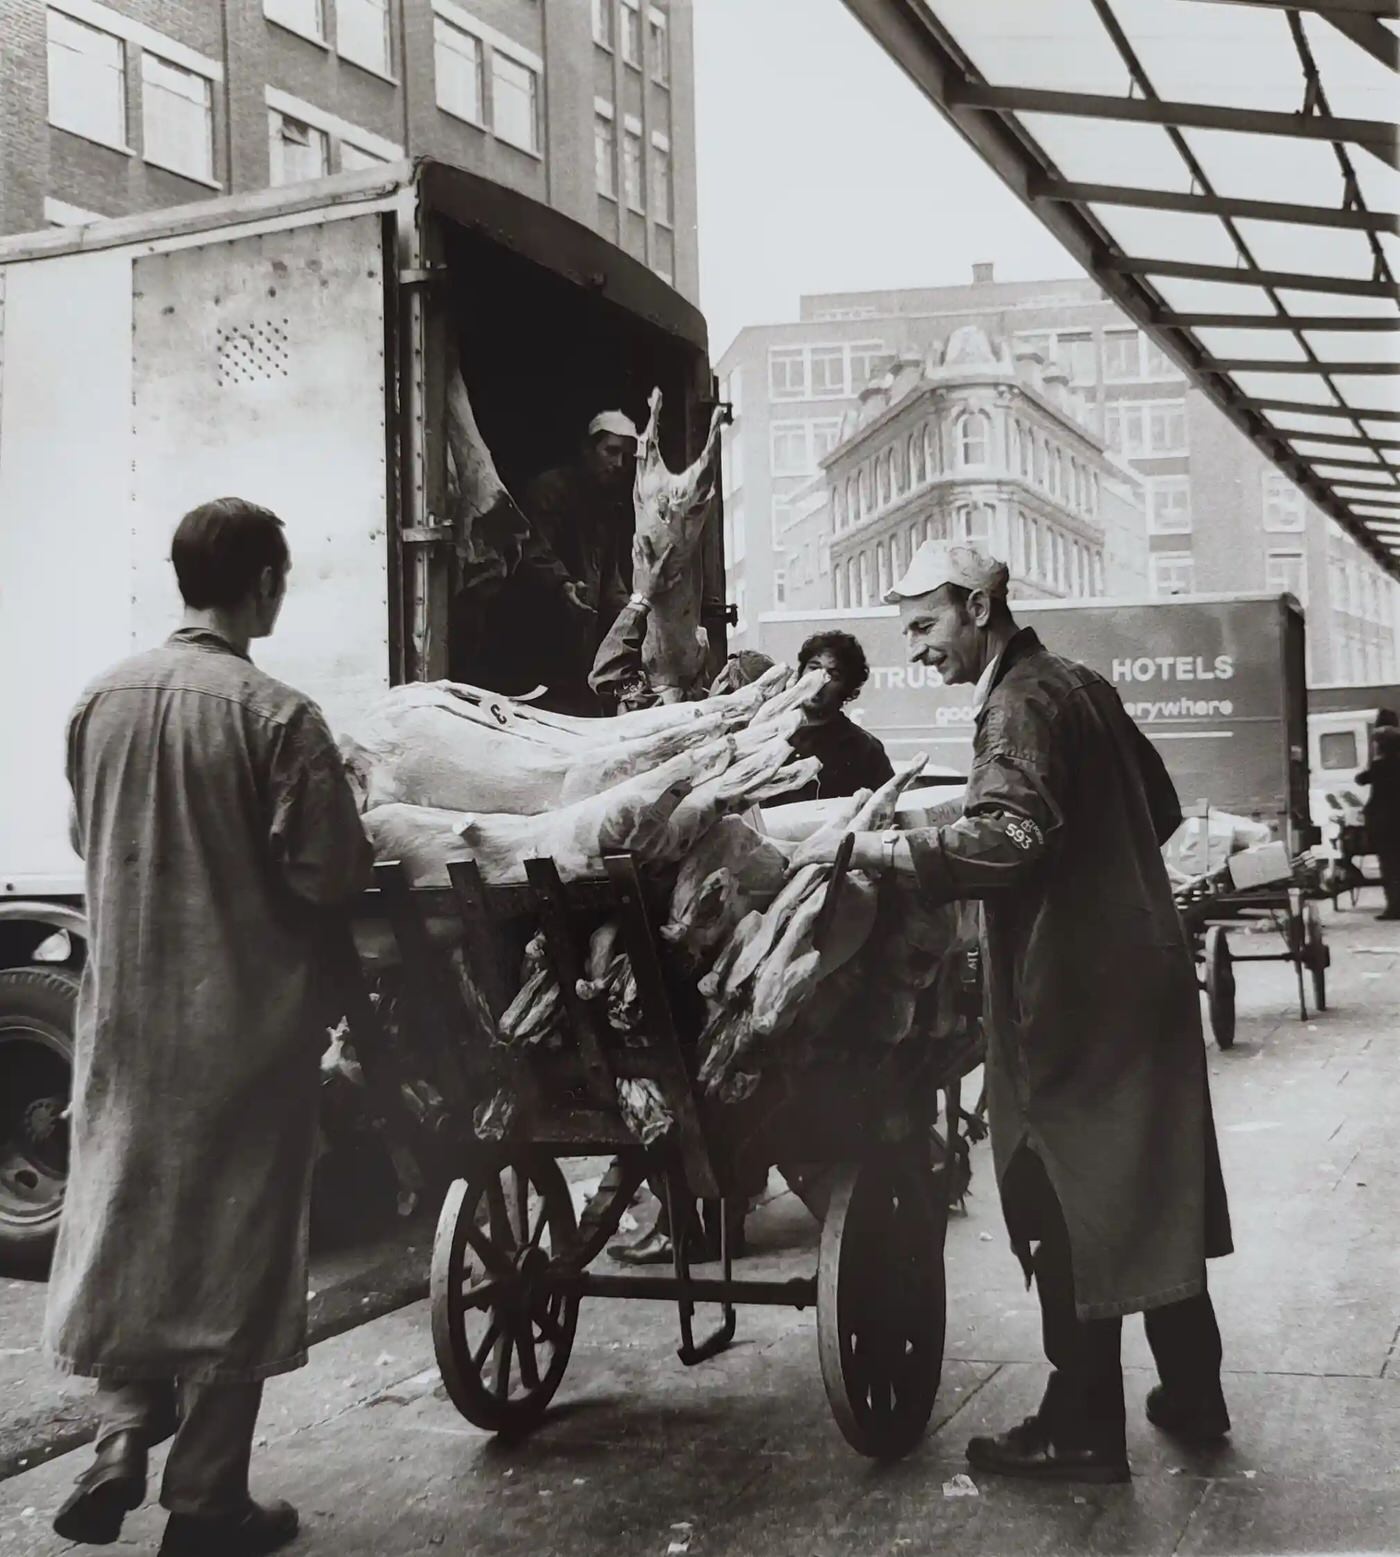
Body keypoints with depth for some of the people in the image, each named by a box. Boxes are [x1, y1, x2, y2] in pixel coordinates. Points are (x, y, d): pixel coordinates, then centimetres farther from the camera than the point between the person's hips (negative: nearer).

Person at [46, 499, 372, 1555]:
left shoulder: (102, 700, 0)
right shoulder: (276, 715, -17)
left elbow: (87, 839, 11)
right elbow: (327, 875, -17)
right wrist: (364, 850, 3)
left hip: (126, 1013, 5)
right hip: (243, 1021, -5)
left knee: (128, 1227, 19)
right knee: (231, 1245, 6)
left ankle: (119, 1453, 18)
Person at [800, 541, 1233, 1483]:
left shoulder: (1021, 705, -14)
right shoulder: (1081, 687, 14)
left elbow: (1010, 837, -29)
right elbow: (1160, 805, 22)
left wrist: (890, 850, -24)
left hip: (1077, 991, -10)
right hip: (1141, 970, 10)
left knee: (1071, 1210, -2)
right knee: (1151, 1194, 17)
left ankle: (1084, 1429, 5)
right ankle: (1192, 1393, 27)